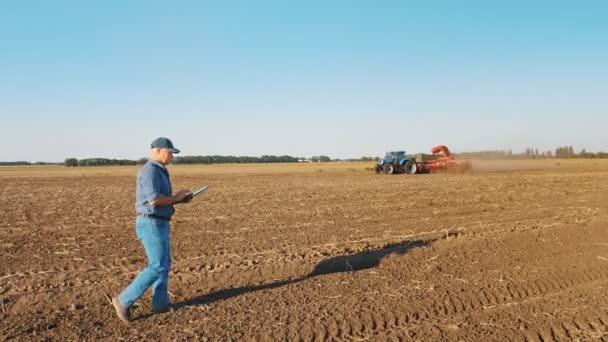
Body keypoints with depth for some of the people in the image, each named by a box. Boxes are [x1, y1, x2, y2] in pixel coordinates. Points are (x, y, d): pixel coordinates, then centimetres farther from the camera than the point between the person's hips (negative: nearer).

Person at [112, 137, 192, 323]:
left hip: (157, 224, 11)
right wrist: (176, 198, -12)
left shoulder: (158, 172, 16)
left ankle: (161, 303, 23)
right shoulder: (150, 170, -18)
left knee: (163, 263, 15)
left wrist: (179, 199, 8)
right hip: (152, 225, -11)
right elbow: (154, 200, -28)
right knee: (157, 267, -8)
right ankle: (124, 300, 1)